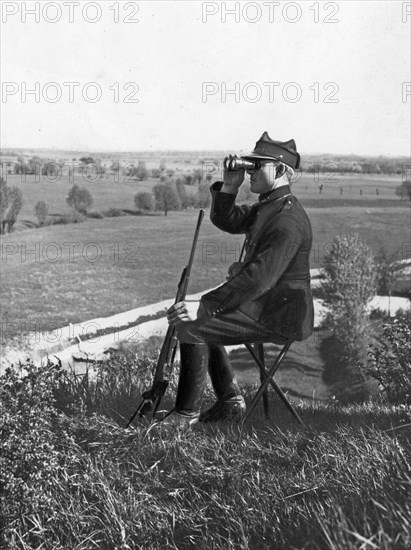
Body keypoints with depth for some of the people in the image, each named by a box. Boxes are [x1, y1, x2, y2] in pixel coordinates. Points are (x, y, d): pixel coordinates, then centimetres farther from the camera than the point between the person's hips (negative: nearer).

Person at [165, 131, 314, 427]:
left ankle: (187, 412, -3)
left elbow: (261, 277, -31)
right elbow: (225, 220, 18)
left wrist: (204, 306, -33)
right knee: (201, 319, 20)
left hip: (279, 318, -11)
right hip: (267, 305, 11)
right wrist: (229, 186, -3)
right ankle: (230, 400, 19)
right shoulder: (269, 205, 11)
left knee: (191, 325, -16)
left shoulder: (288, 219, -23)